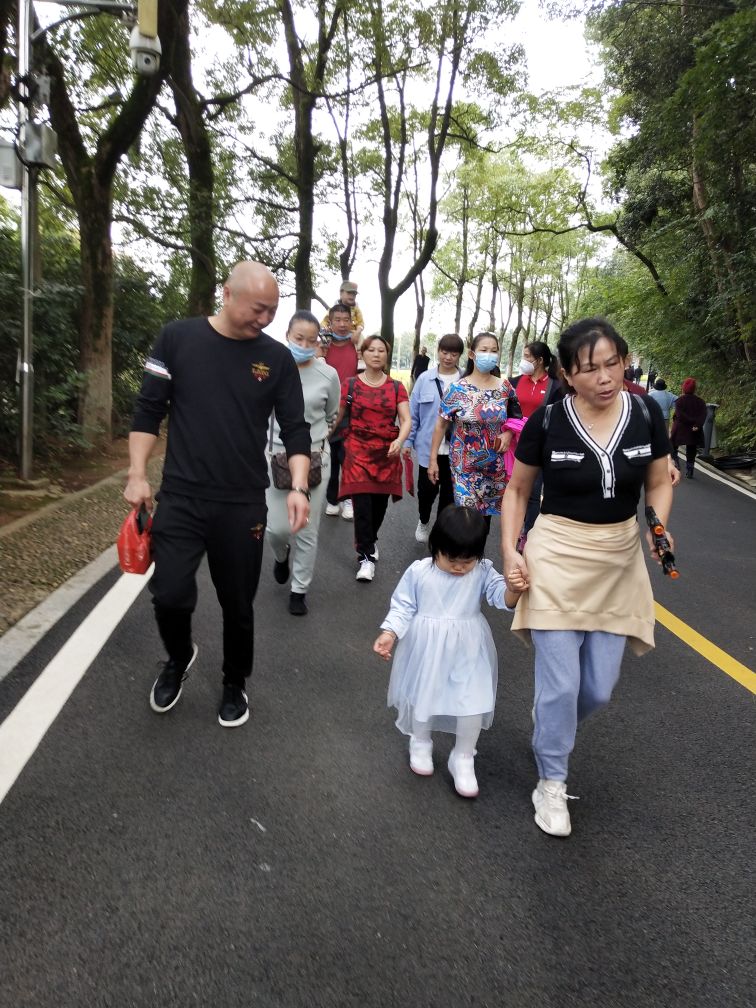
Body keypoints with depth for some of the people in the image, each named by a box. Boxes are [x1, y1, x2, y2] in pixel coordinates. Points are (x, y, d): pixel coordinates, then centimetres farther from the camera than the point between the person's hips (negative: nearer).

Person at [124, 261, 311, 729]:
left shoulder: (277, 358, 0)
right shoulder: (178, 338, -1)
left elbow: (295, 428, 0)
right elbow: (149, 410, 2)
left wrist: (299, 486, -14)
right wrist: (137, 475, -5)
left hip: (244, 504, 1)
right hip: (180, 497, 0)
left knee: (238, 604, 9)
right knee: (171, 595, -8)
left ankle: (235, 686, 33)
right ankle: (179, 657, 27)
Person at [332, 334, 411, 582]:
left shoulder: (396, 387, 6)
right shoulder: (350, 384, 3)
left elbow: (406, 420, -4)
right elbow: (336, 416, 2)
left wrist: (400, 440, -22)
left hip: (387, 453, 2)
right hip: (358, 451, -2)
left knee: (380, 503, 9)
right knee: (362, 503, -11)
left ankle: (367, 541, 36)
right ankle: (366, 556, 0)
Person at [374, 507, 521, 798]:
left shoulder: (483, 572, -10)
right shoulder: (418, 572, -12)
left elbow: (504, 599, -20)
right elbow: (403, 606, -4)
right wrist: (389, 634, -16)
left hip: (468, 652, 1)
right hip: (427, 650, 0)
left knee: (473, 704, 0)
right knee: (422, 698, 16)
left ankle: (463, 760, 24)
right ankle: (420, 744, 45)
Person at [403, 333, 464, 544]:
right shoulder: (425, 379, -2)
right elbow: (413, 413, 3)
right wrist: (407, 441, 1)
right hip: (428, 447, 0)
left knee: (449, 493, 10)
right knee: (427, 489, 8)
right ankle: (423, 522, 37)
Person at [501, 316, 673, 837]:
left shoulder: (646, 413, -6)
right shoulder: (547, 421, -12)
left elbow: (659, 483, 7)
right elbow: (517, 490, 1)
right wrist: (511, 551, -8)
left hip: (619, 560, 3)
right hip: (557, 557, -3)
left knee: (599, 688, 10)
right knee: (561, 683, -2)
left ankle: (548, 725, 44)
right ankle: (552, 783, 21)